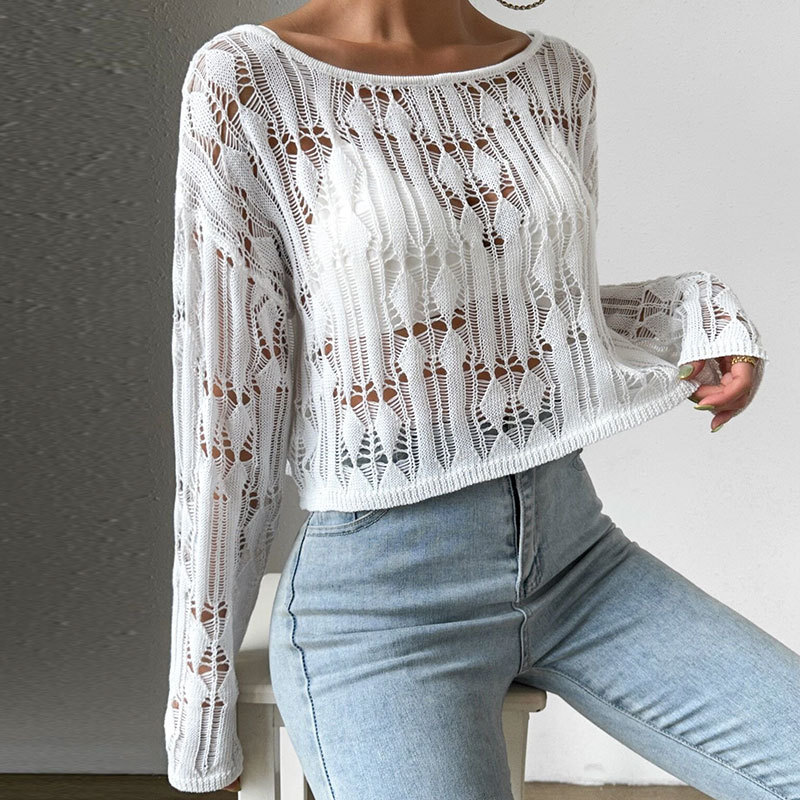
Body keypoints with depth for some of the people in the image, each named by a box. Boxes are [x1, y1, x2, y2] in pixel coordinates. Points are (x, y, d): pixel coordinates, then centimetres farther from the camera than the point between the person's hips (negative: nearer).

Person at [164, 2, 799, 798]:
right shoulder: (247, 83, -9)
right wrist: (200, 701, -1)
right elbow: (226, 409, -7)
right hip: (380, 595, -5)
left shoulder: (558, 78, 7)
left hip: (576, 554, 5)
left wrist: (696, 308, -1)